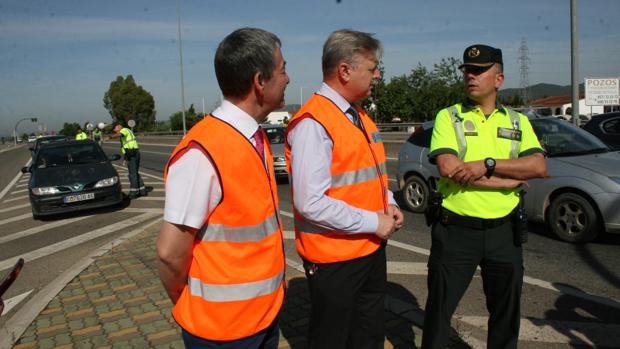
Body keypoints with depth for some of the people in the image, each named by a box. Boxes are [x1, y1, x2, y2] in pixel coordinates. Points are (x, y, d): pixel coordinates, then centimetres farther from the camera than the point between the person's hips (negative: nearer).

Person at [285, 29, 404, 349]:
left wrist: (388, 203, 3)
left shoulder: (360, 117, 10)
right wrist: (373, 222, -19)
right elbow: (311, 203, -27)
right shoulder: (312, 124, -20)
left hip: (371, 249, 9)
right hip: (334, 258, -8)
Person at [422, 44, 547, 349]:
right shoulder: (448, 117, -1)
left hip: (504, 231, 3)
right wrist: (508, 180, -14)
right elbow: (449, 168, -17)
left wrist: (487, 164, -20)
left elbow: (539, 166, -8)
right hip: (456, 230, -3)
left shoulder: (518, 122, 8)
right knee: (439, 308, 10)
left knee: (506, 312, 19)